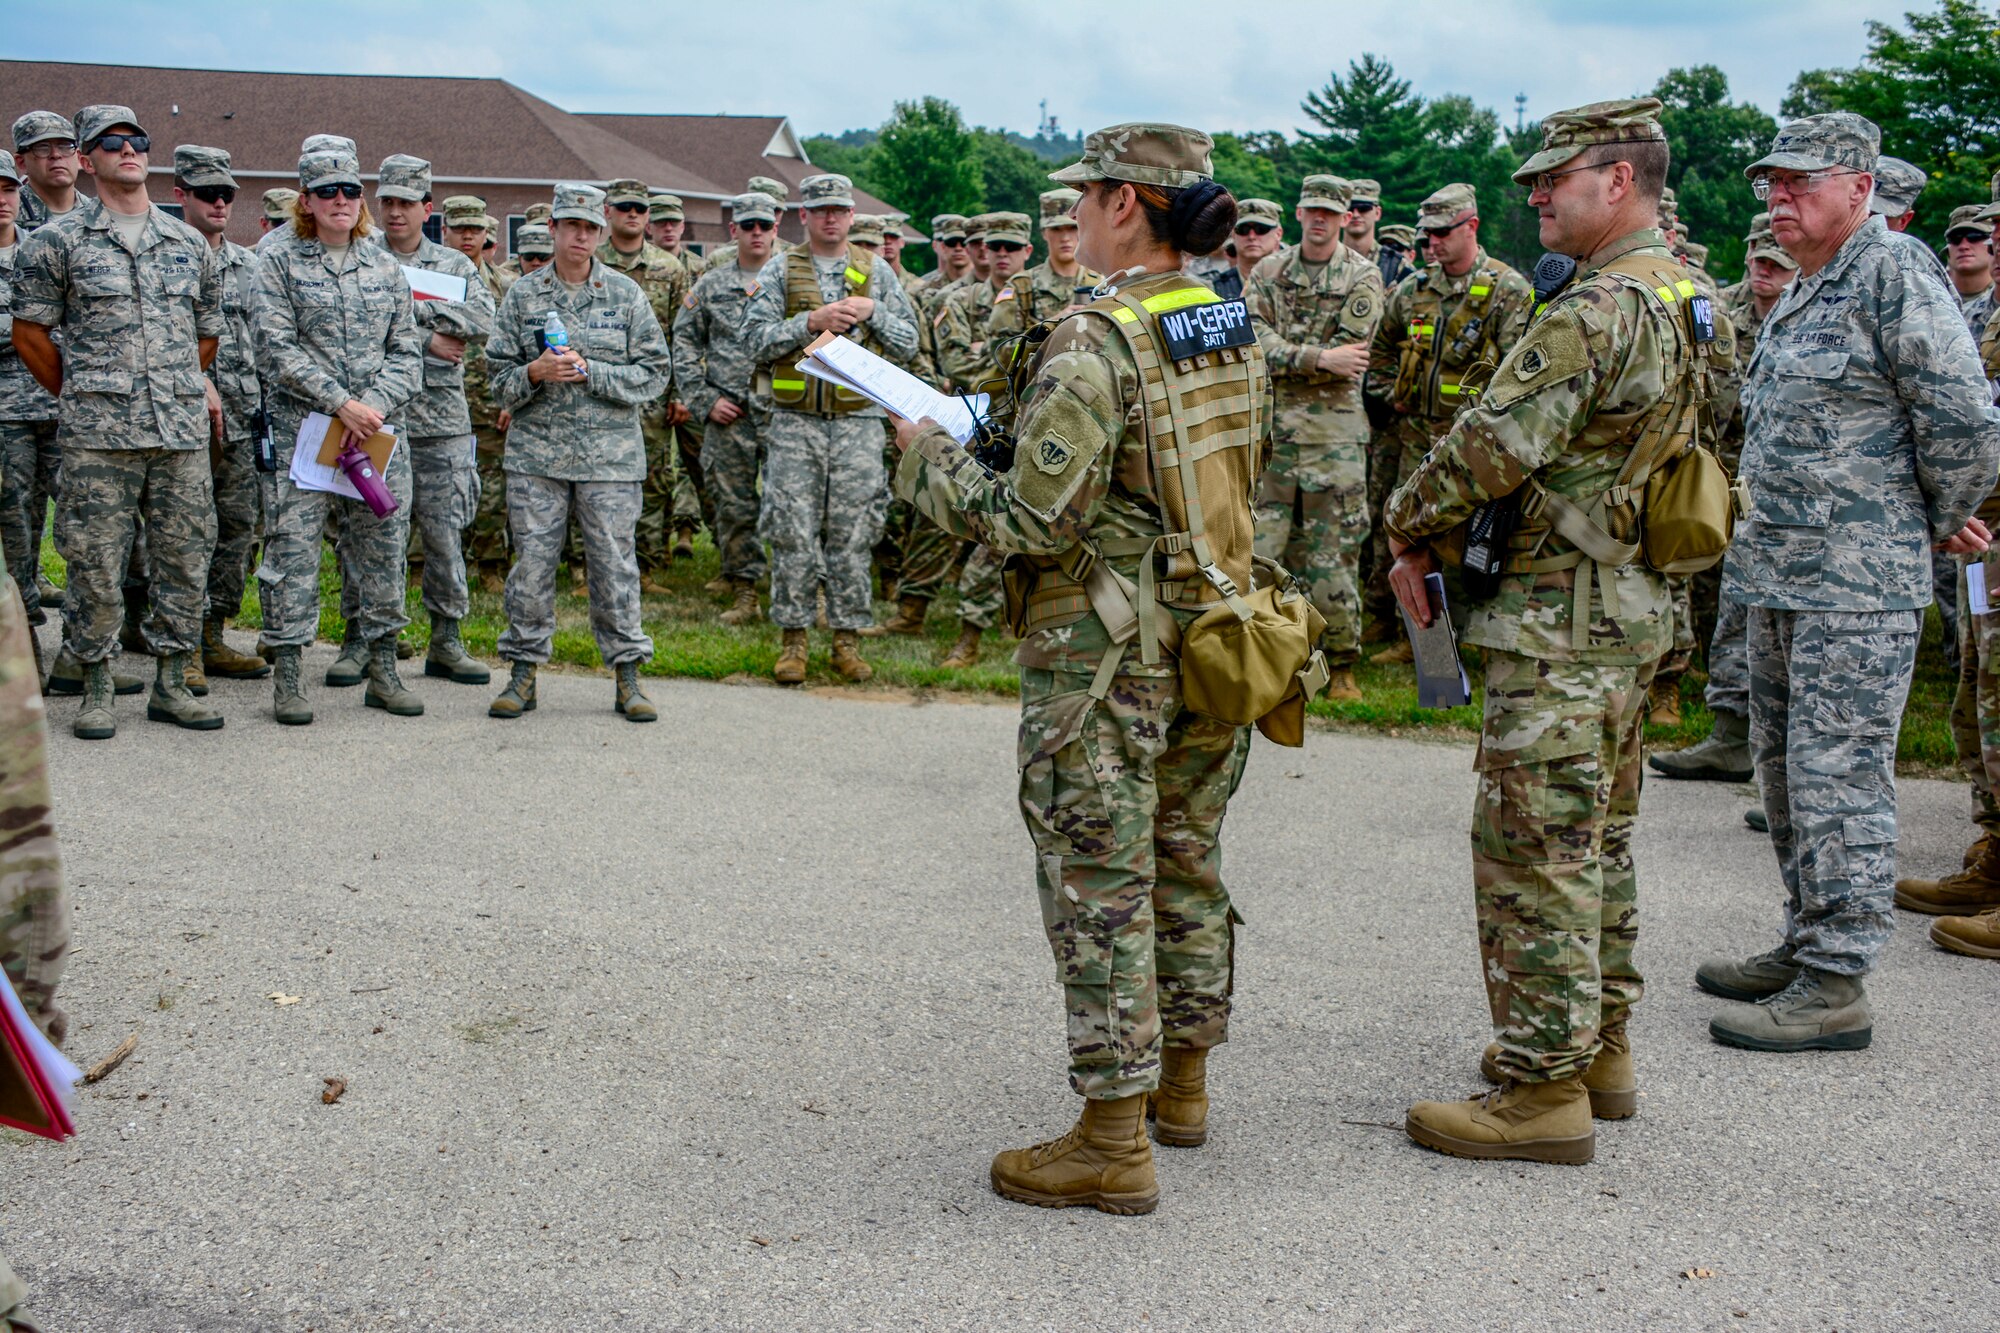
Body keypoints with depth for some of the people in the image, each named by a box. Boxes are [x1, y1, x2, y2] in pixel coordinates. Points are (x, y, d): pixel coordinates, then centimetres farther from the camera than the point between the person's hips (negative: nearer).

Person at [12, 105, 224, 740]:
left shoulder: (189, 243, 13)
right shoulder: (58, 241, 2)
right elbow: (30, 333, 6)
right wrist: (80, 396, 7)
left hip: (183, 430, 4)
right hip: (97, 435, -3)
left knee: (186, 557, 5)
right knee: (96, 563, -1)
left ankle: (172, 685, 16)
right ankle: (97, 692, 9)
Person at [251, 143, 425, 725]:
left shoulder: (386, 265, 12)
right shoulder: (280, 263, 1)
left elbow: (407, 349, 7)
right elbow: (278, 349, -7)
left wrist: (375, 404, -9)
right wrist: (341, 403, -15)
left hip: (381, 431, 4)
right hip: (301, 429, -3)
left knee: (384, 551, 6)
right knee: (293, 551, -3)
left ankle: (383, 672, 17)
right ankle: (287, 678, 5)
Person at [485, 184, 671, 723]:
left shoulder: (626, 294, 4)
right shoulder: (523, 294, 7)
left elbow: (655, 374, 0)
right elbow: (499, 376, 7)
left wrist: (590, 372, -12)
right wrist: (535, 374, -14)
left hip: (610, 453, -1)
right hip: (536, 450, 1)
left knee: (614, 561, 1)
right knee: (532, 561, 3)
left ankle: (627, 676, 11)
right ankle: (524, 673, 14)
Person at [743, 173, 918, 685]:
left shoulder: (876, 272, 11)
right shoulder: (780, 271, 7)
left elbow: (908, 343, 9)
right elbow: (757, 337, -2)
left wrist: (871, 312, -7)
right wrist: (812, 321, -14)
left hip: (858, 422, 1)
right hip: (794, 421, -1)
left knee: (852, 535, 3)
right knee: (792, 534, -2)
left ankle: (847, 638, 11)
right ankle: (793, 638, 7)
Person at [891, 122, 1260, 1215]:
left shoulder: (1094, 344, -19)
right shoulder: (1233, 326, 7)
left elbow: (1031, 520, -21)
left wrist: (929, 456, -4)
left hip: (1105, 650, -8)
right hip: (1210, 626, 8)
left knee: (1100, 882, 0)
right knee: (1187, 858, 19)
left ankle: (1112, 1144, 6)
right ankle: (1181, 1083, 34)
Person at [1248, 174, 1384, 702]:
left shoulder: (1363, 277, 2)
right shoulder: (1268, 272, 9)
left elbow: (1347, 355, -10)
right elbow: (1256, 345, -6)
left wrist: (1285, 359, -9)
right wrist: (1319, 358, -17)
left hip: (1334, 434, -2)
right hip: (1271, 429, 2)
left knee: (1334, 555, 1)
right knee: (1256, 549, 0)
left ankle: (1341, 667, 14)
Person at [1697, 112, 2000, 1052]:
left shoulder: (1896, 286, -12)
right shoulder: (1794, 301, 17)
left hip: (1856, 585, -10)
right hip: (1776, 577, 10)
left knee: (1837, 773, -8)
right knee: (1785, 765, 15)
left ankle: (1836, 984, -2)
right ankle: (1805, 945, 27)